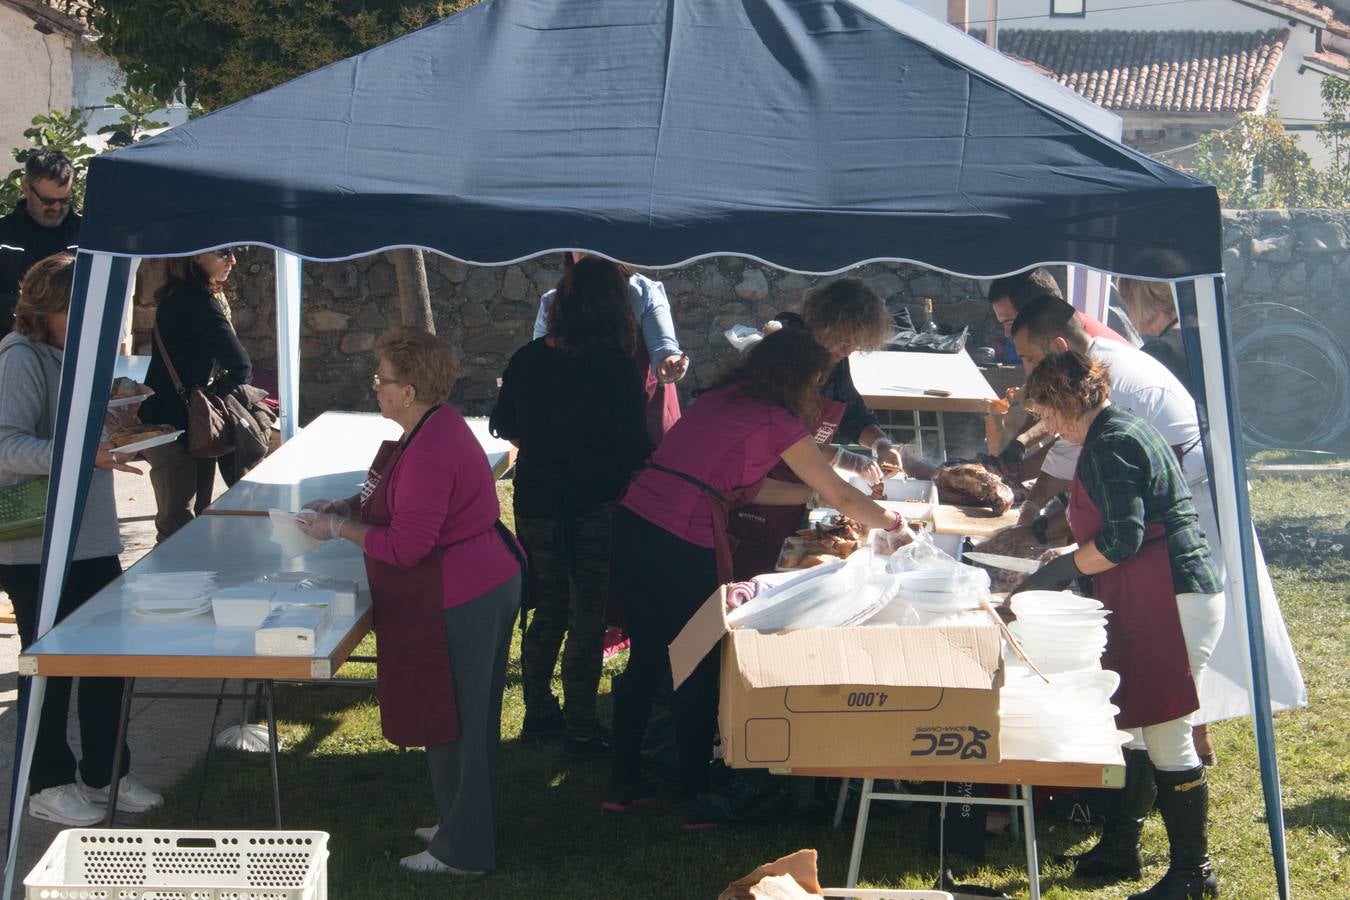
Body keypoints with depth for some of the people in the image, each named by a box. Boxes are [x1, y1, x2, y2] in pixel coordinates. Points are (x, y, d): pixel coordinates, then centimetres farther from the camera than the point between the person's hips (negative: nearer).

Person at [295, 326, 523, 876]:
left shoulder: (428, 452, -25)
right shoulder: (436, 426, 9)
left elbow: (405, 545, -24)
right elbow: (409, 505, 20)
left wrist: (338, 528, -13)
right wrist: (348, 507, 10)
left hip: (458, 600, -11)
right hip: (484, 583, 11)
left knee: (453, 722, 1)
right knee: (469, 719, 20)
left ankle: (462, 851, 12)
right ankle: (461, 827, 33)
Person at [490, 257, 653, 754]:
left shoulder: (527, 359, -2)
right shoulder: (616, 369, -17)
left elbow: (505, 426, 12)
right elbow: (635, 449, -15)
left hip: (534, 503, 5)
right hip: (593, 509, -5)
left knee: (547, 611, 21)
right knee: (587, 621, 7)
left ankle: (538, 712, 31)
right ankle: (579, 729, 13)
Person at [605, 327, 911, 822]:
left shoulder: (723, 397, 18)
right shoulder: (777, 422, -4)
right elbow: (841, 497, 4)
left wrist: (811, 492, 30)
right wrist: (892, 521, 21)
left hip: (631, 522, 7)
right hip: (681, 546, -7)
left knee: (646, 658, 18)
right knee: (697, 669, 8)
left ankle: (624, 781, 25)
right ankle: (696, 794, 18)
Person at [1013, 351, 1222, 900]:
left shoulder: (1108, 446, -15)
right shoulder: (1120, 431, 17)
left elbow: (1121, 540, -21)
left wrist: (1061, 570, -8)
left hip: (1172, 601, -11)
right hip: (1149, 602, 11)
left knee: (1165, 739, -6)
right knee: (1127, 726, 17)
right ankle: (1119, 848, 28)